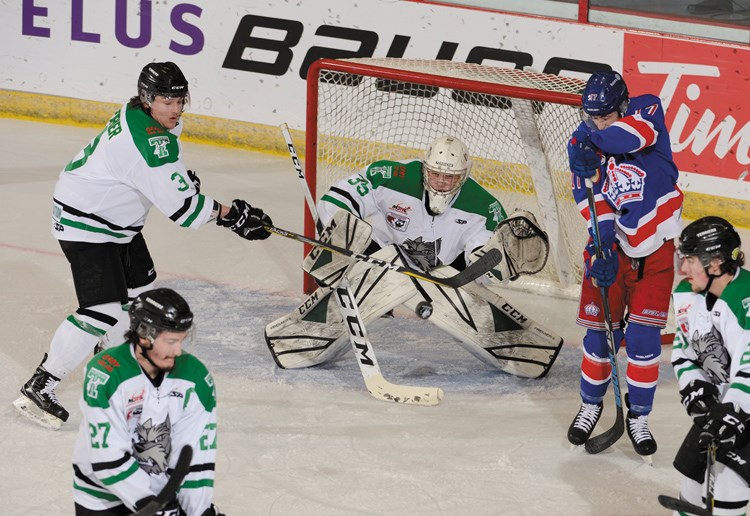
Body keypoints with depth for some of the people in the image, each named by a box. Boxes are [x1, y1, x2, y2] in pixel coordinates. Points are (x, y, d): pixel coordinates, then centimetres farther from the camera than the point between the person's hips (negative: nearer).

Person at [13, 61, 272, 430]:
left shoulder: (143, 115, 0)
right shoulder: (146, 139, -31)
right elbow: (179, 205, -33)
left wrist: (183, 176, 9)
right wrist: (231, 215, -25)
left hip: (116, 217, 11)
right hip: (84, 222, -11)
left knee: (140, 284, 24)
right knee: (103, 309, -17)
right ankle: (39, 387, -14)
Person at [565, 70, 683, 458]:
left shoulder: (648, 110, -10)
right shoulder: (582, 144, -5)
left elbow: (637, 133, -35)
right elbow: (592, 202, -14)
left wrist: (594, 138, -41)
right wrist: (602, 246, -26)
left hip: (655, 248, -1)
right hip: (611, 244, 1)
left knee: (644, 336, -4)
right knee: (600, 332, 1)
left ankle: (638, 417, 11)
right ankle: (591, 405, 25)